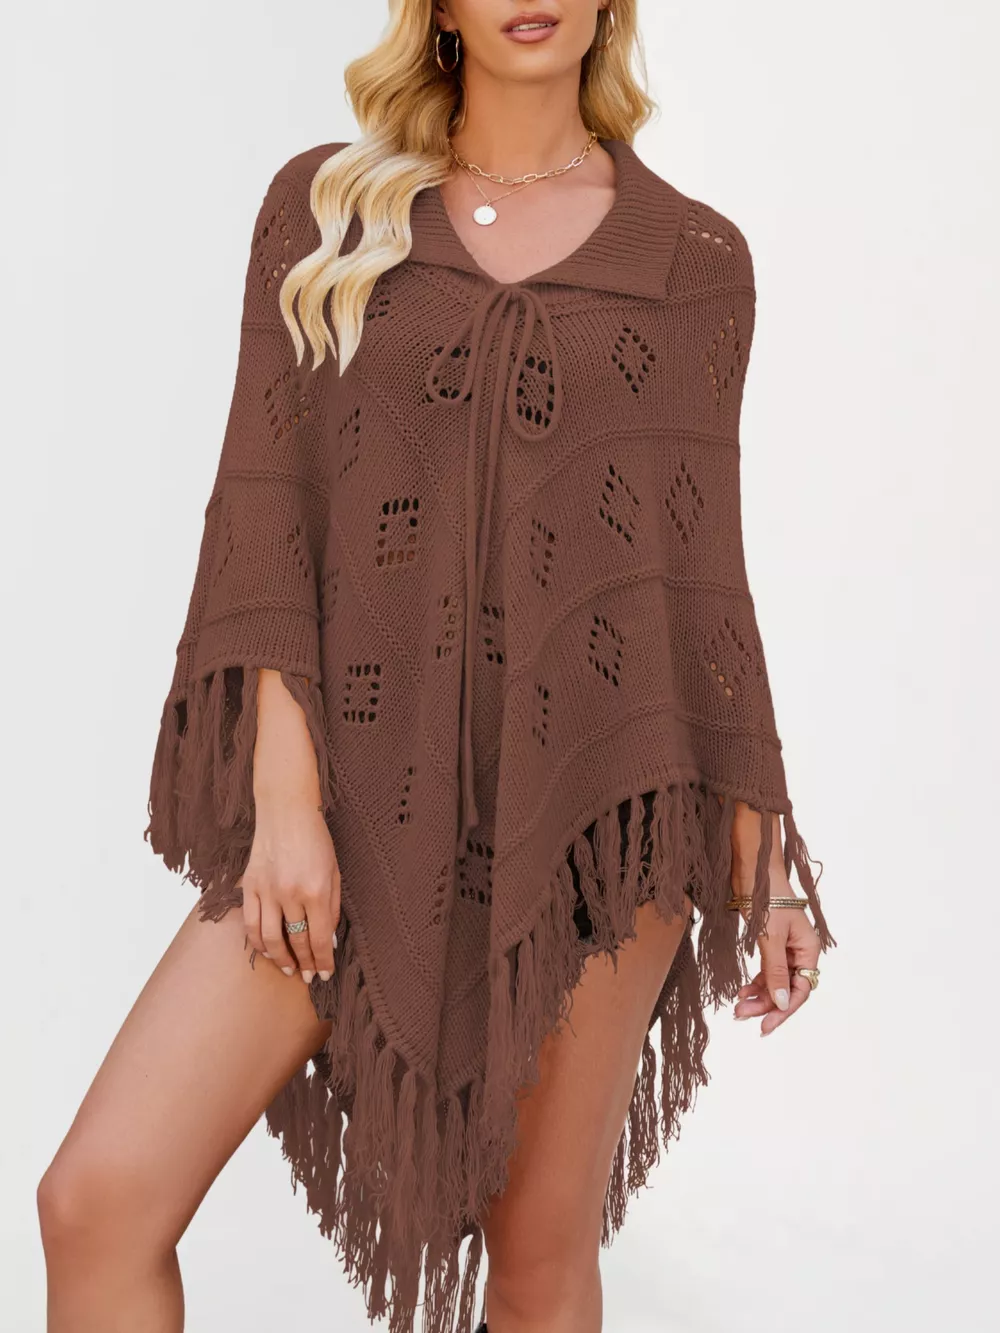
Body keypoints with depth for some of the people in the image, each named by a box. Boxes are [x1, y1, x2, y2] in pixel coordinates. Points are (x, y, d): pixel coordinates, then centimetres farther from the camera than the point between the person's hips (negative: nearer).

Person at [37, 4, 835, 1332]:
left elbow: (702, 568, 8)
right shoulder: (322, 206, 8)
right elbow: (263, 503, 0)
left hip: (590, 794, 0)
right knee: (97, 1199, -9)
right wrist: (283, 798, -10)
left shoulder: (692, 255, 7)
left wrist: (765, 868, 6)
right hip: (358, 788, 1)